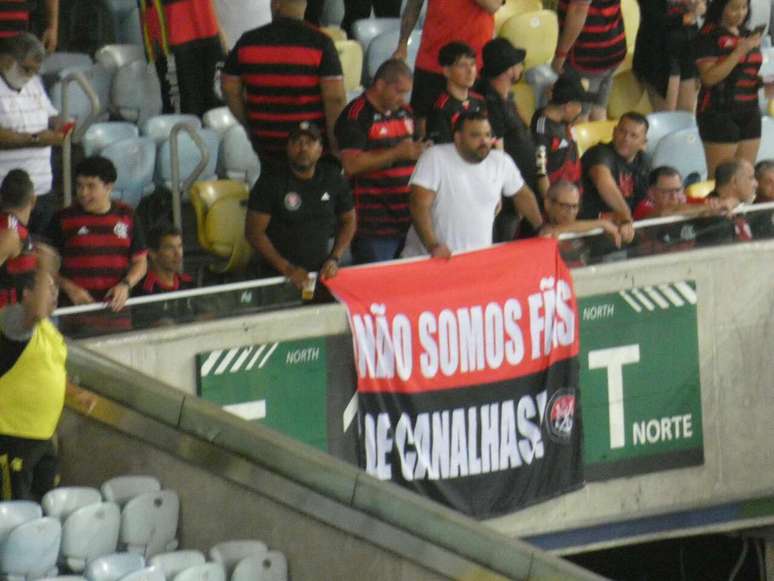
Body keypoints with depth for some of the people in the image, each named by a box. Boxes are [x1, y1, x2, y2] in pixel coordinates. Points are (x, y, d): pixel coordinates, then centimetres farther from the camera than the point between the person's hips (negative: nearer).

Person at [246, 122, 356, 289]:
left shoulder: (333, 179, 6)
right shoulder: (270, 182, -4)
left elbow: (348, 221, 17)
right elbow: (254, 232, -6)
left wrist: (335, 259, 2)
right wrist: (286, 268, -13)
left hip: (322, 273, 3)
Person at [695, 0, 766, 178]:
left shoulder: (748, 35, 14)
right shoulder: (709, 36, -7)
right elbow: (709, 77, -17)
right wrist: (740, 51, -20)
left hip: (749, 112, 7)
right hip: (720, 114, -7)